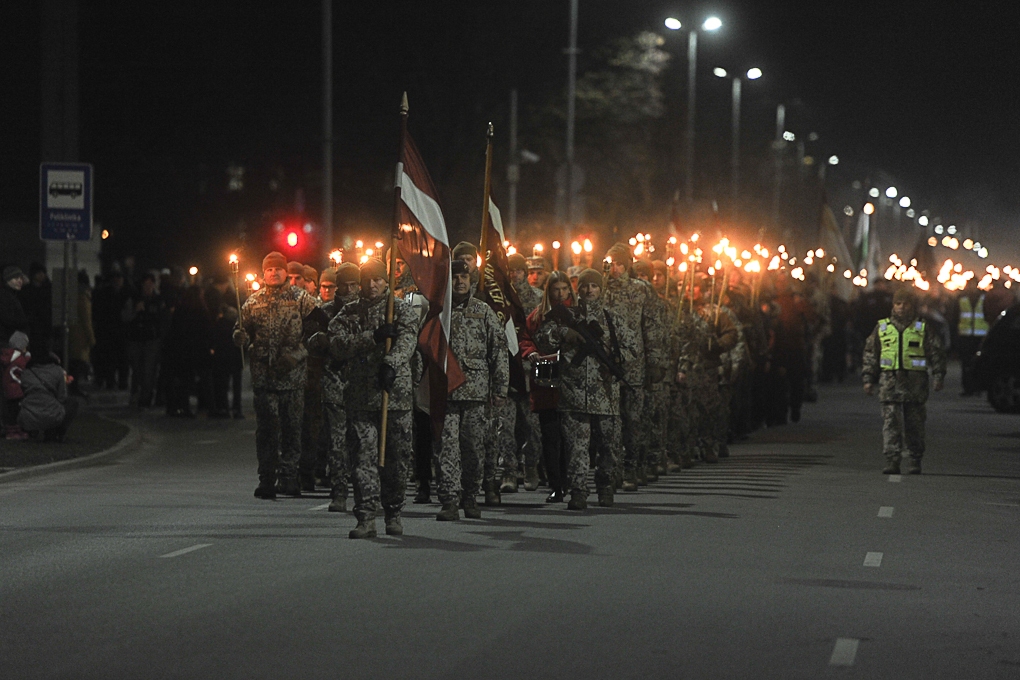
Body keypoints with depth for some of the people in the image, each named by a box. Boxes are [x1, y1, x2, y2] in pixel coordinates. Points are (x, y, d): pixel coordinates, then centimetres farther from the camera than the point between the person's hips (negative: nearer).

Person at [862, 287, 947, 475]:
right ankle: (892, 461, -11)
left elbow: (936, 353, 8)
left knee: (914, 424, 3)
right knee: (891, 422, -8)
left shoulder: (922, 329, 8)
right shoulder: (882, 328, 12)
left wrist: (938, 376, -1)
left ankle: (915, 461, 13)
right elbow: (871, 354, 15)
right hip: (890, 381, 1)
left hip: (915, 383, -1)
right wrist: (868, 379, 10)